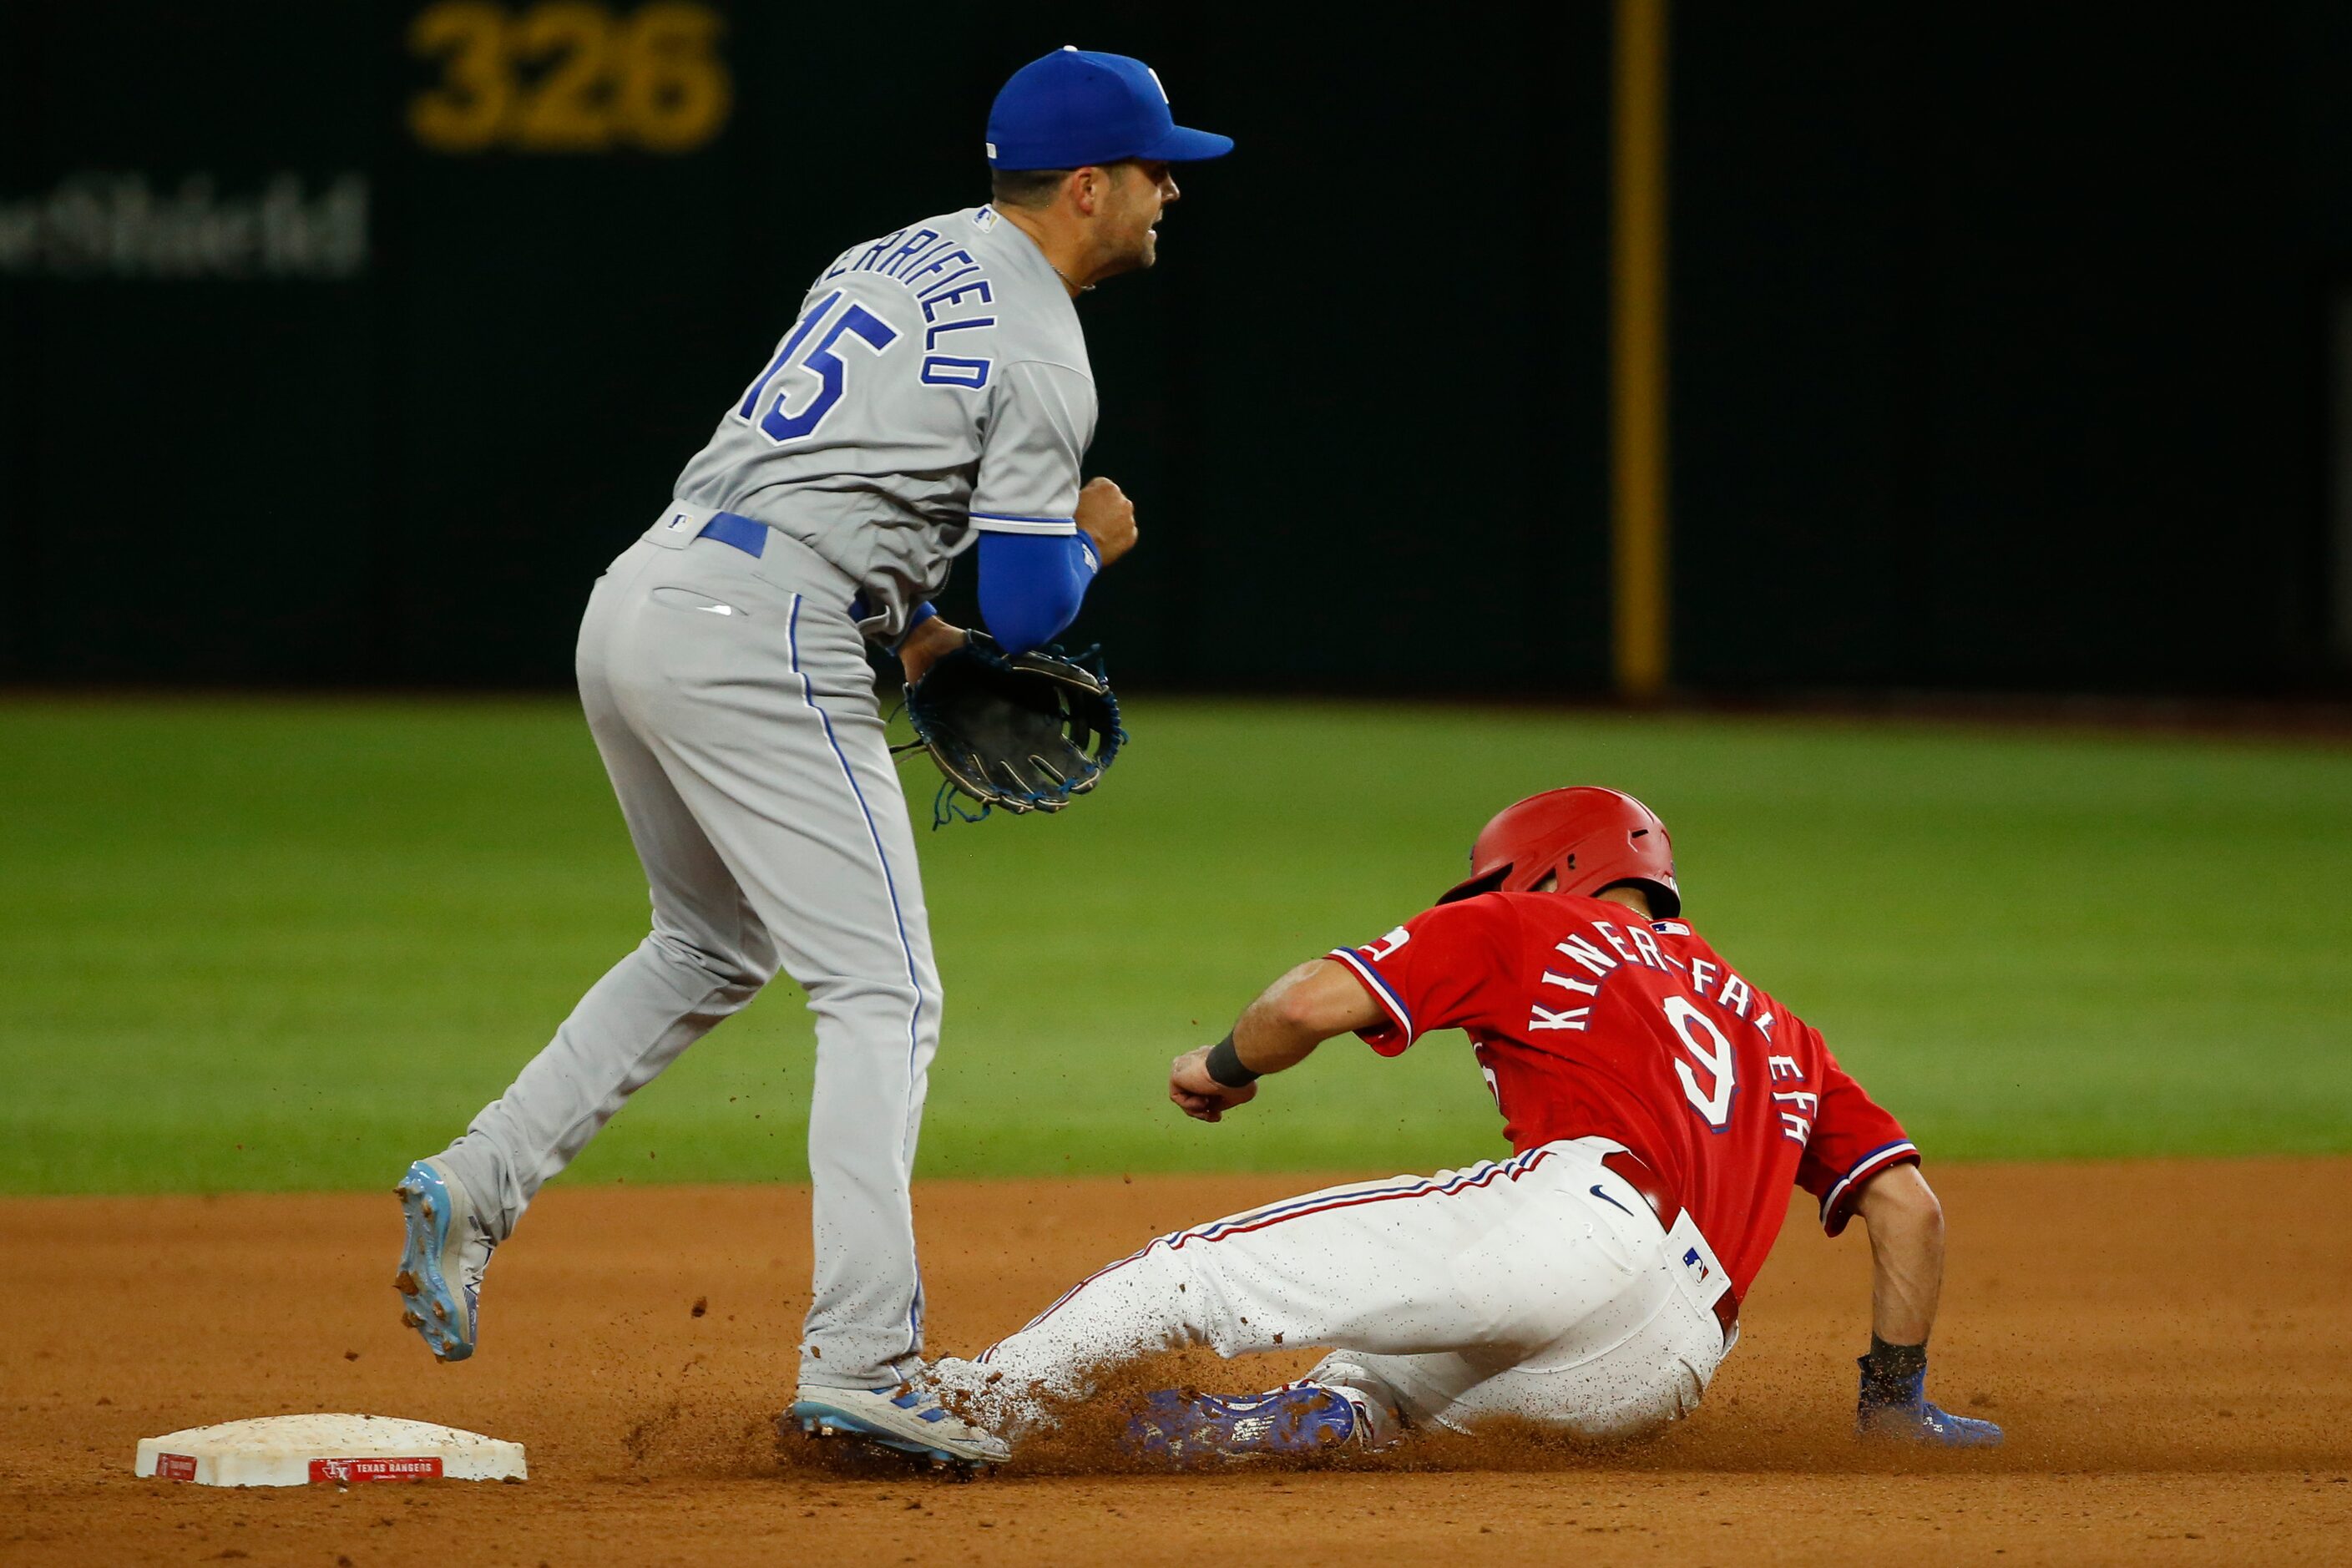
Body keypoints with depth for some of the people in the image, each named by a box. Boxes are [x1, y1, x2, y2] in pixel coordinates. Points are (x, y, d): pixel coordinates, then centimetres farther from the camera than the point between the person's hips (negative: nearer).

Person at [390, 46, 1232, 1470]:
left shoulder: (900, 259, 21)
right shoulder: (1039, 354, -6)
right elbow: (1029, 611, -8)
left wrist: (910, 625, 21)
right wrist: (1092, 543, 13)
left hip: (633, 605, 9)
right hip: (755, 644, -9)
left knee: (713, 951, 27)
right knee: (882, 992, -8)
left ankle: (478, 1187, 16)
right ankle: (860, 1356, -18)